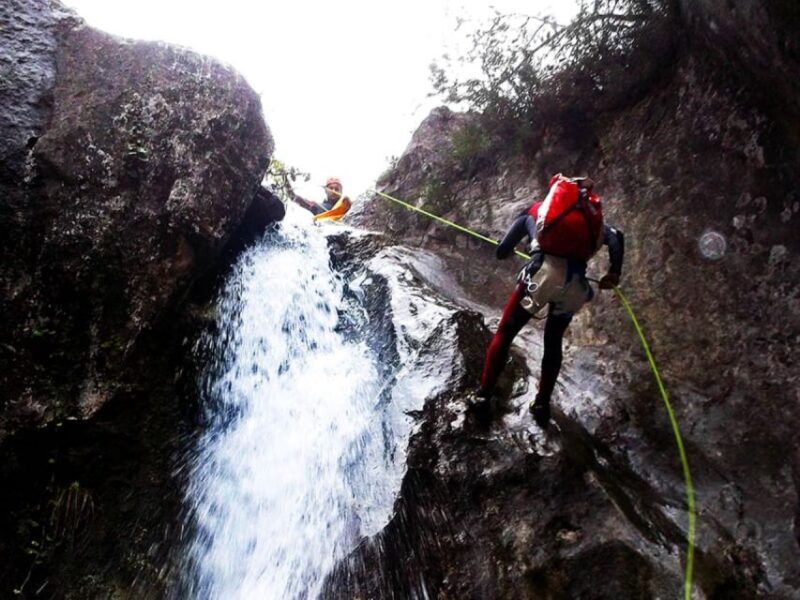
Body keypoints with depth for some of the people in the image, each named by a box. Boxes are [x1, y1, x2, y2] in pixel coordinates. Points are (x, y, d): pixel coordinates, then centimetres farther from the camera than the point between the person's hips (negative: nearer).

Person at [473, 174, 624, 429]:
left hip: (543, 272, -2)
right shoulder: (592, 216, 27)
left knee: (504, 335, 13)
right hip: (575, 283, 2)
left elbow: (502, 251, 16)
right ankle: (542, 405, 25)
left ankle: (483, 397, 13)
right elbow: (616, 236, 9)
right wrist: (614, 273, 10)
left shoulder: (535, 211, 22)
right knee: (553, 342, 24)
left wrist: (507, 250, 38)